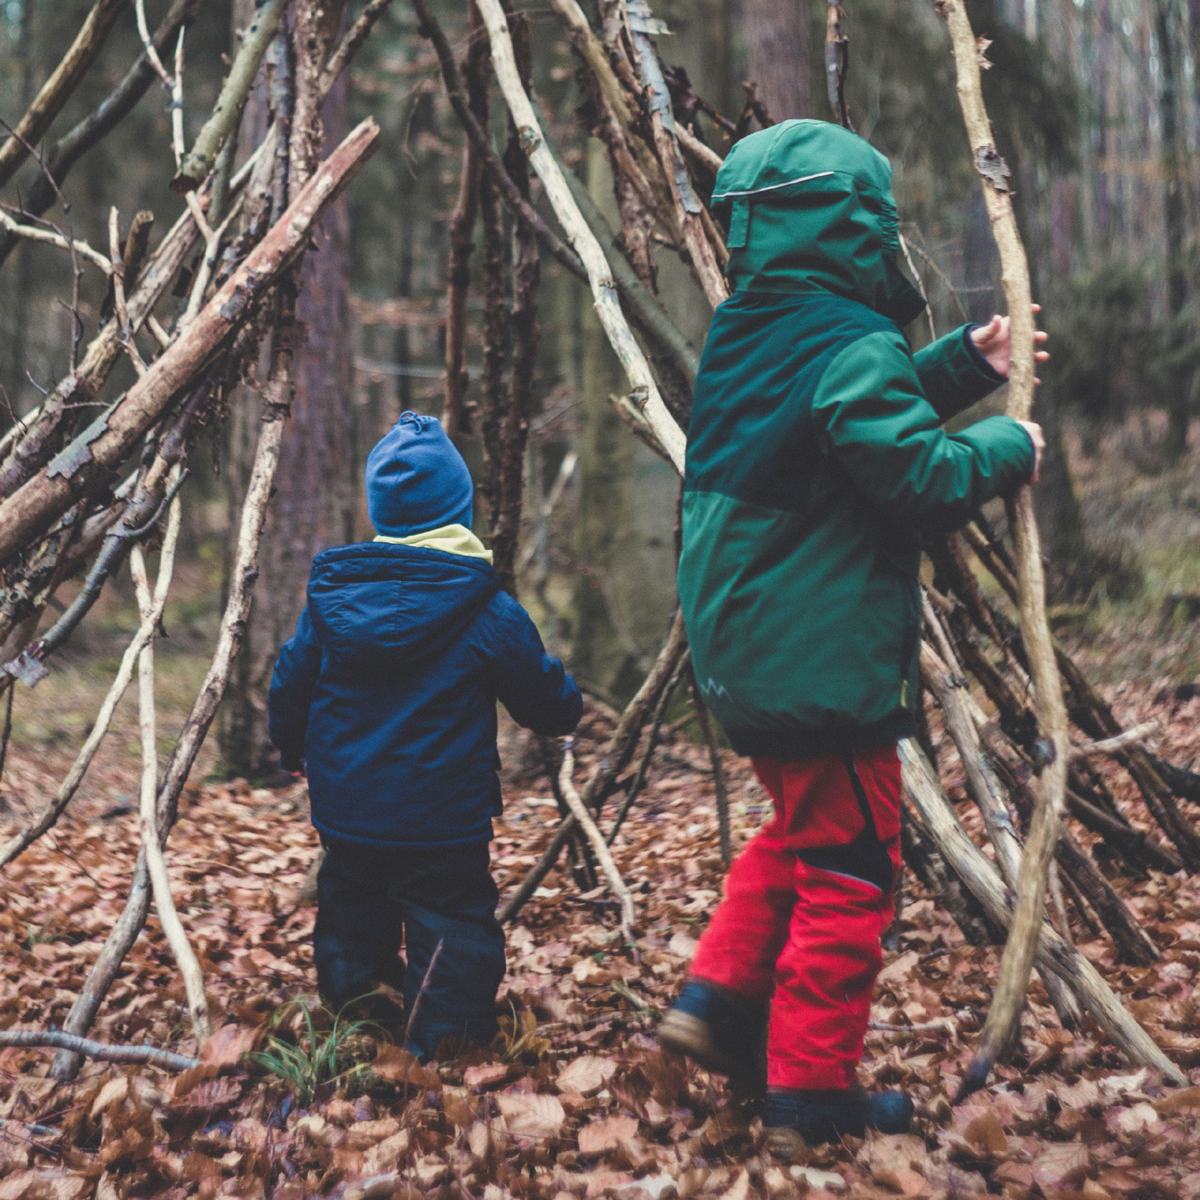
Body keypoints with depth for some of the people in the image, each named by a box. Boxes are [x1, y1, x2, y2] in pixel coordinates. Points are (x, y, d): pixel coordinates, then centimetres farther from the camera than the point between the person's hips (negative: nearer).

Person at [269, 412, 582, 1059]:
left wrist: (290, 750, 29)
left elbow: (290, 687, 9)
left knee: (351, 926, 19)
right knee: (453, 928, 2)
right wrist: (568, 697, 22)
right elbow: (550, 706, -2)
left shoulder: (329, 594, -1)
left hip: (344, 816, 5)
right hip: (441, 828, -5)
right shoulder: (488, 613, -12)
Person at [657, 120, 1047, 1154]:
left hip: (742, 653, 9)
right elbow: (917, 476, -23)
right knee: (847, 872, 3)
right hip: (827, 664, -9)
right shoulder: (854, 346, -18)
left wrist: (964, 367, 15)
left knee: (798, 829, 26)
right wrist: (1007, 449, -6)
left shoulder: (743, 334, 10)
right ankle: (811, 1095, 11)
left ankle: (719, 999, 20)